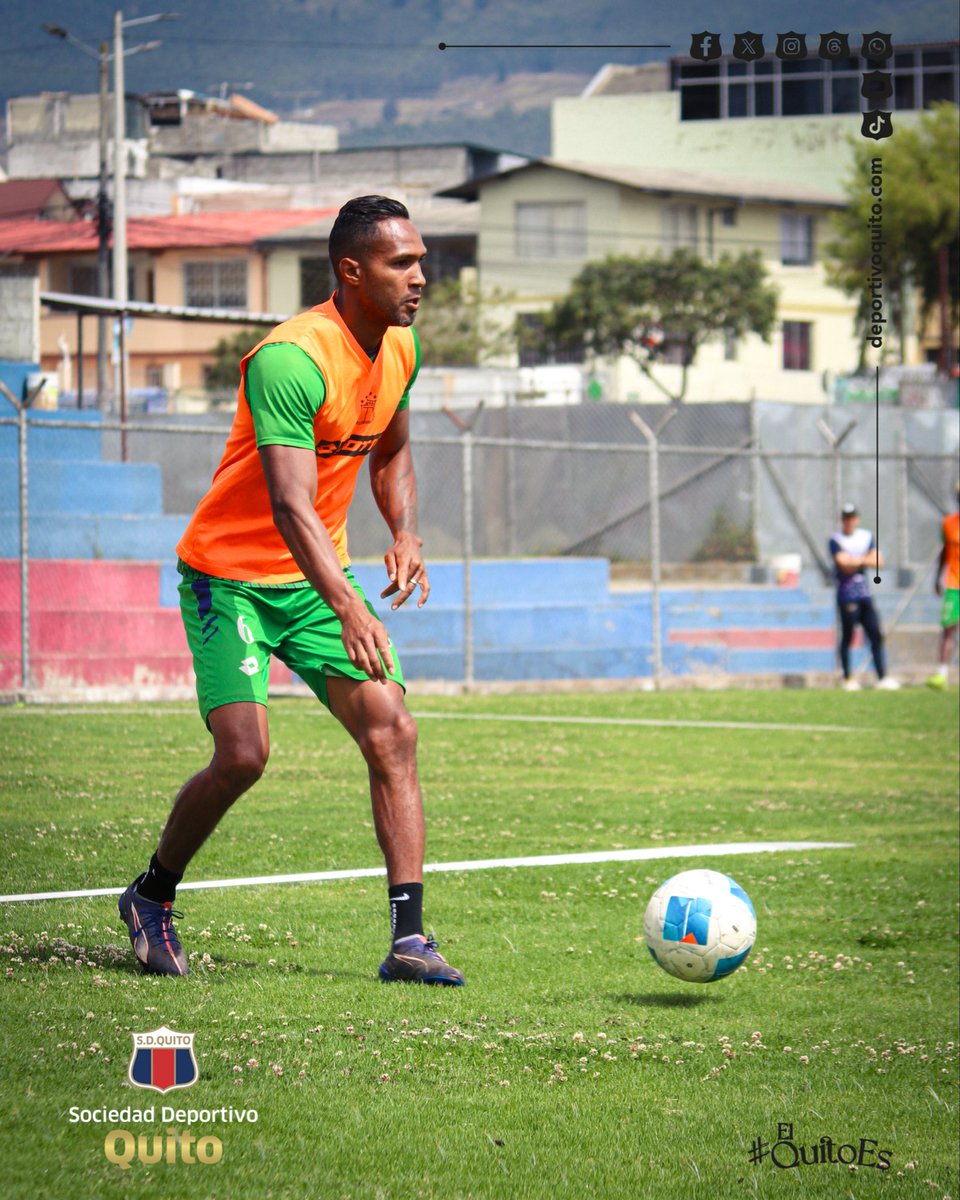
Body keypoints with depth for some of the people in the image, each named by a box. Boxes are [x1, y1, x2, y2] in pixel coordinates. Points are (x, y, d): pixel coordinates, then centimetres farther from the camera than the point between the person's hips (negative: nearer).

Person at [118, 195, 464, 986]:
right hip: (229, 573, -7)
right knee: (244, 752, -17)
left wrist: (406, 536, 1)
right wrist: (350, 611, -46)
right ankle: (152, 897, 10)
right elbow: (290, 505, -35)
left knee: (392, 732, -9)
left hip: (318, 575, 7)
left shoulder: (401, 348, 1)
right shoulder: (291, 359, -26)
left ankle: (408, 941, -10)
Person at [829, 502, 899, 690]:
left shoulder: (866, 537, 13)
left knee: (876, 635, 0)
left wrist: (859, 560, -10)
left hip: (865, 594, 5)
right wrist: (866, 560, -5)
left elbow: (878, 562, 5)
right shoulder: (836, 541, -3)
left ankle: (882, 677, 0)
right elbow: (844, 565, -15)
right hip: (847, 595, -5)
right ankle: (848, 678, 6)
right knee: (847, 636, -2)